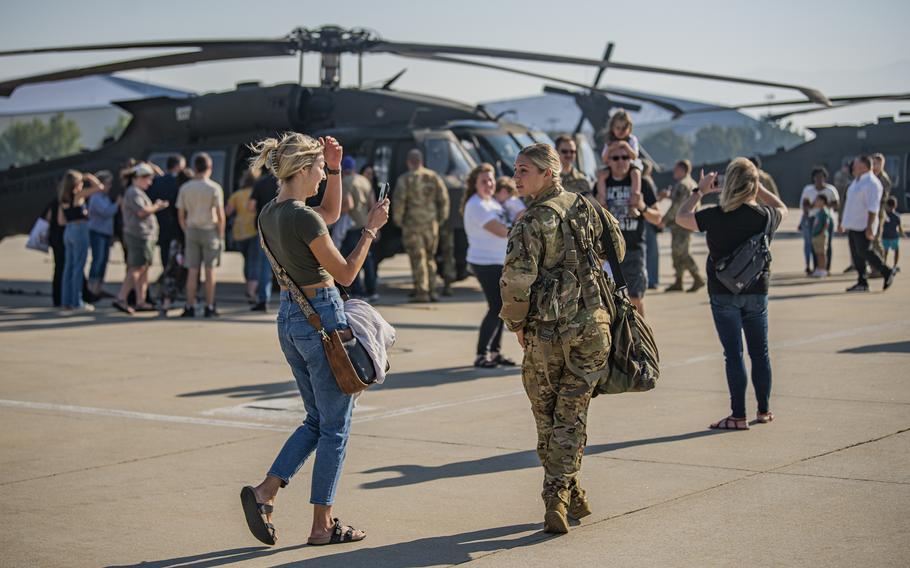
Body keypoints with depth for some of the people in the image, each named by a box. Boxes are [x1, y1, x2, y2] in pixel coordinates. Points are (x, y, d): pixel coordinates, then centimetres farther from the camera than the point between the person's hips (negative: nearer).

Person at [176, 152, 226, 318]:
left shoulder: (184, 188, 2)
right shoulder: (214, 188, -7)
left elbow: (181, 215, 5)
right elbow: (220, 216, -9)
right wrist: (221, 236, -1)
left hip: (191, 230, 2)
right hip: (210, 230, -2)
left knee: (192, 271, 5)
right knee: (209, 270, 2)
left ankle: (190, 307, 4)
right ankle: (209, 307, 3)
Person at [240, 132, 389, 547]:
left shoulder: (269, 213, 7)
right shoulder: (303, 218, -20)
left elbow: (331, 213, 23)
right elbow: (346, 274, -12)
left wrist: (335, 168, 12)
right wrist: (371, 229, -6)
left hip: (289, 318, 9)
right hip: (322, 318, -9)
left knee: (317, 419, 19)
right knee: (335, 426, 4)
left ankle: (265, 492, 4)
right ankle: (322, 525, 10)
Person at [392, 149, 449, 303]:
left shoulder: (405, 179, -6)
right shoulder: (434, 177, 6)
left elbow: (398, 201, -13)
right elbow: (444, 198, 3)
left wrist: (398, 219, -1)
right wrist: (441, 218, 12)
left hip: (412, 223, -4)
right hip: (431, 223, 4)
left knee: (418, 258, -3)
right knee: (430, 258, 14)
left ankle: (421, 292, -8)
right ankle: (431, 291, 13)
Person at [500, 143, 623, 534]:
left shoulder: (532, 221, -12)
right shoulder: (588, 209, 6)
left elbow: (515, 281, -18)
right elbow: (618, 250, 18)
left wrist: (516, 324, -4)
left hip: (547, 332, -4)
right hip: (593, 324, 4)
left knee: (546, 417, 13)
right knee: (571, 415, 8)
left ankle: (570, 494, 17)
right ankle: (559, 496, -4)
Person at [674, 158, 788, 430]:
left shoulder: (716, 217, -16)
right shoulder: (765, 215, -6)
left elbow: (681, 217, 0)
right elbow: (782, 209, 20)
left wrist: (700, 191, 10)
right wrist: (759, 187, 16)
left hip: (724, 293, -3)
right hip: (757, 291, 3)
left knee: (733, 353, -1)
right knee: (760, 351, 14)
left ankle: (738, 416, -1)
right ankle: (764, 410, 23)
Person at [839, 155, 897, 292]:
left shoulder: (871, 183, -13)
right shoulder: (857, 181, 17)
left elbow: (873, 208, -19)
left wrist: (869, 227, -25)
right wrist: (843, 222, 22)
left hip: (863, 227, -9)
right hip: (853, 225, 9)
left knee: (864, 251, -12)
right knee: (856, 254, 6)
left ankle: (887, 273, 0)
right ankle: (862, 283, 7)